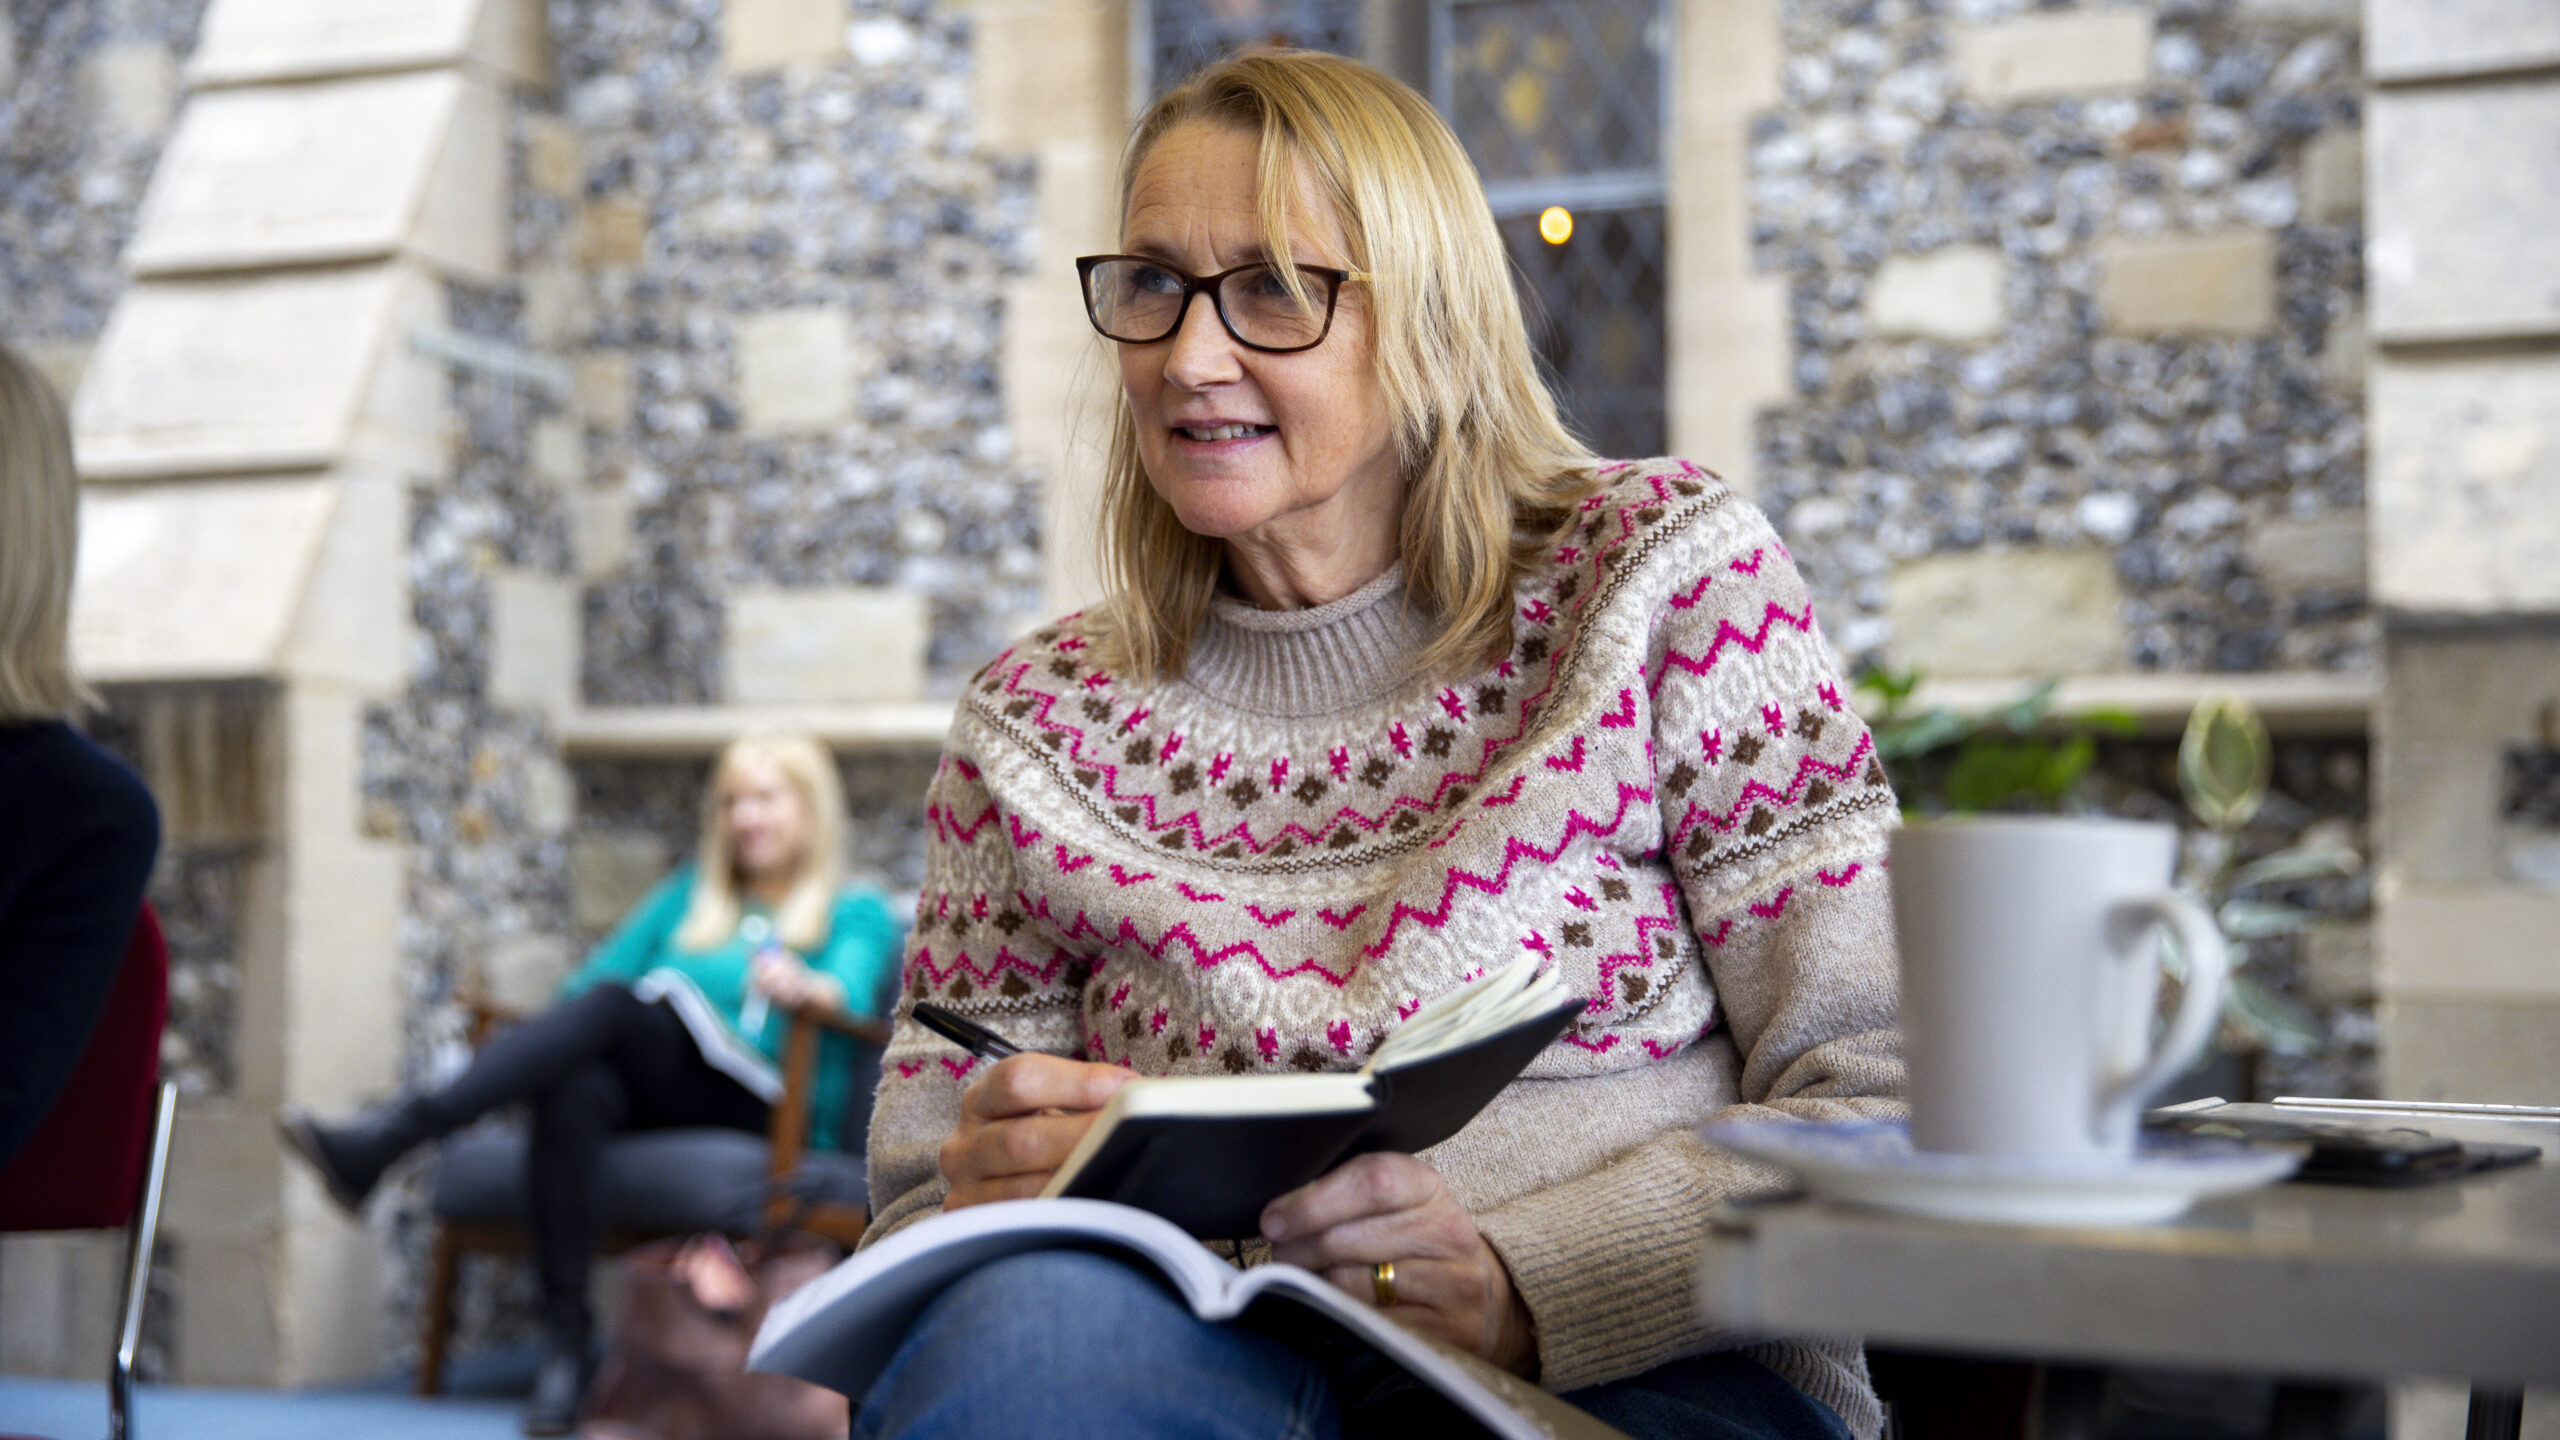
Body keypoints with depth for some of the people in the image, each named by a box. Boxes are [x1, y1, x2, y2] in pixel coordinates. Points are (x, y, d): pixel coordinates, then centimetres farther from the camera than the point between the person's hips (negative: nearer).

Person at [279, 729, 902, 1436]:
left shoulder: (856, 914, 16)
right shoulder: (687, 897, 31)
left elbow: (853, 992, -6)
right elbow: (594, 973, 19)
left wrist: (806, 989, -29)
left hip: (777, 1108, -3)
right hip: (653, 1100, 4)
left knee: (615, 1005, -29)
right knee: (574, 1091, -33)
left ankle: (395, 1130, -40)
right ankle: (564, 1338, -37)